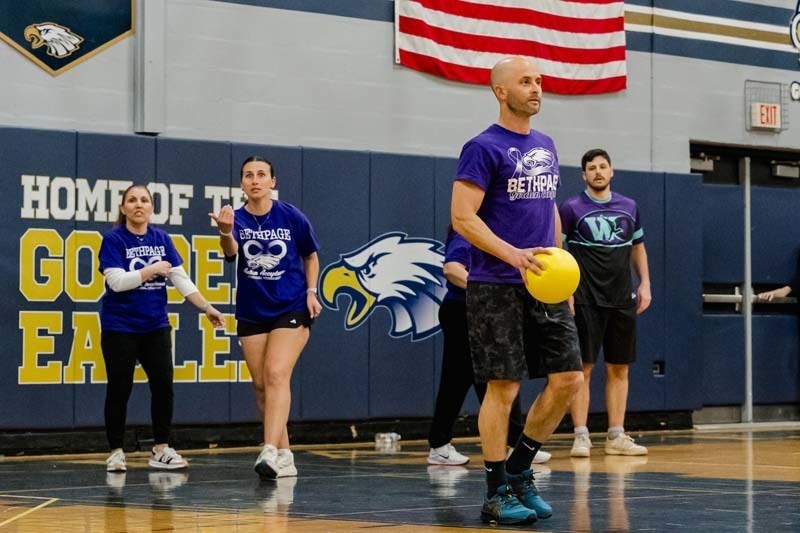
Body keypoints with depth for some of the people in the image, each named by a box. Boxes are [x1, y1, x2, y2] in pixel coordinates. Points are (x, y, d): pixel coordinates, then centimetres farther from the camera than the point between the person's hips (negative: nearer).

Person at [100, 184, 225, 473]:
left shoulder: (162, 239, 7)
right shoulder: (113, 239, -7)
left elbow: (181, 279, 7)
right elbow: (117, 280, -17)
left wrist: (206, 307, 1)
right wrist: (151, 270, -15)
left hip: (155, 326, 4)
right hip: (120, 327, -4)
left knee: (163, 385, -1)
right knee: (119, 389, -1)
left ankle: (161, 449, 9)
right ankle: (116, 451, 9)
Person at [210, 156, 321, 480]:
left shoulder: (292, 217, -5)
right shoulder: (237, 219, -4)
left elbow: (310, 256, 11)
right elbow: (231, 251, -25)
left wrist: (311, 291, -2)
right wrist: (225, 232, -46)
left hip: (291, 309, -3)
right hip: (251, 313, 3)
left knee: (276, 374, -19)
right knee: (261, 384, 5)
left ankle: (271, 452, -29)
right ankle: (285, 456, 16)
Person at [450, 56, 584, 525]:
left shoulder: (546, 146, 15)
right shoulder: (484, 148, -8)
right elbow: (462, 217, -15)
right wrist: (514, 255, -24)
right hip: (497, 288, -7)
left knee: (569, 379, 2)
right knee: (503, 387, -4)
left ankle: (520, 469, 18)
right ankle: (497, 494, 5)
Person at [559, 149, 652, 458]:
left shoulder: (628, 207, 10)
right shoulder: (571, 208, -3)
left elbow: (638, 247, 20)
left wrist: (644, 283, 9)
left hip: (622, 300, 5)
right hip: (586, 301, -4)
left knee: (619, 368, 6)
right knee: (583, 368, -6)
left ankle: (616, 437, 10)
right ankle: (581, 436, -3)